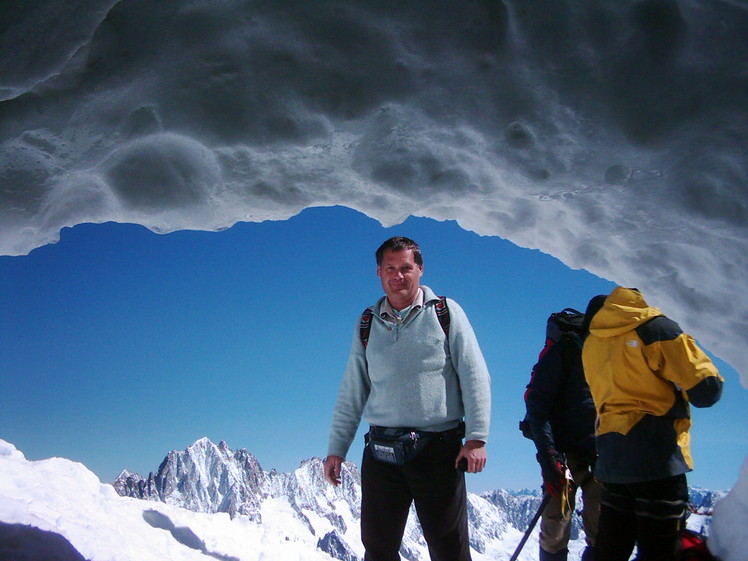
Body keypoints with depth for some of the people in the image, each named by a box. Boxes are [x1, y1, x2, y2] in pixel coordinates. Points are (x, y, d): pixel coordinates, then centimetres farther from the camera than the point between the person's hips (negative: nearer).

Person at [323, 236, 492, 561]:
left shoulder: (445, 312, 4)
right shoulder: (367, 324, 12)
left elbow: (475, 377, -1)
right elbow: (351, 392, 15)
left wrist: (476, 437, -9)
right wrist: (336, 448, 10)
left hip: (438, 449, -3)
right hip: (381, 453, 3)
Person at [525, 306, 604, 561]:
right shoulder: (565, 349, -2)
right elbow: (537, 403, -7)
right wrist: (549, 455, -16)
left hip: (604, 459, 4)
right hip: (566, 454, -4)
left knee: (603, 534, 4)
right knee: (555, 534, -1)